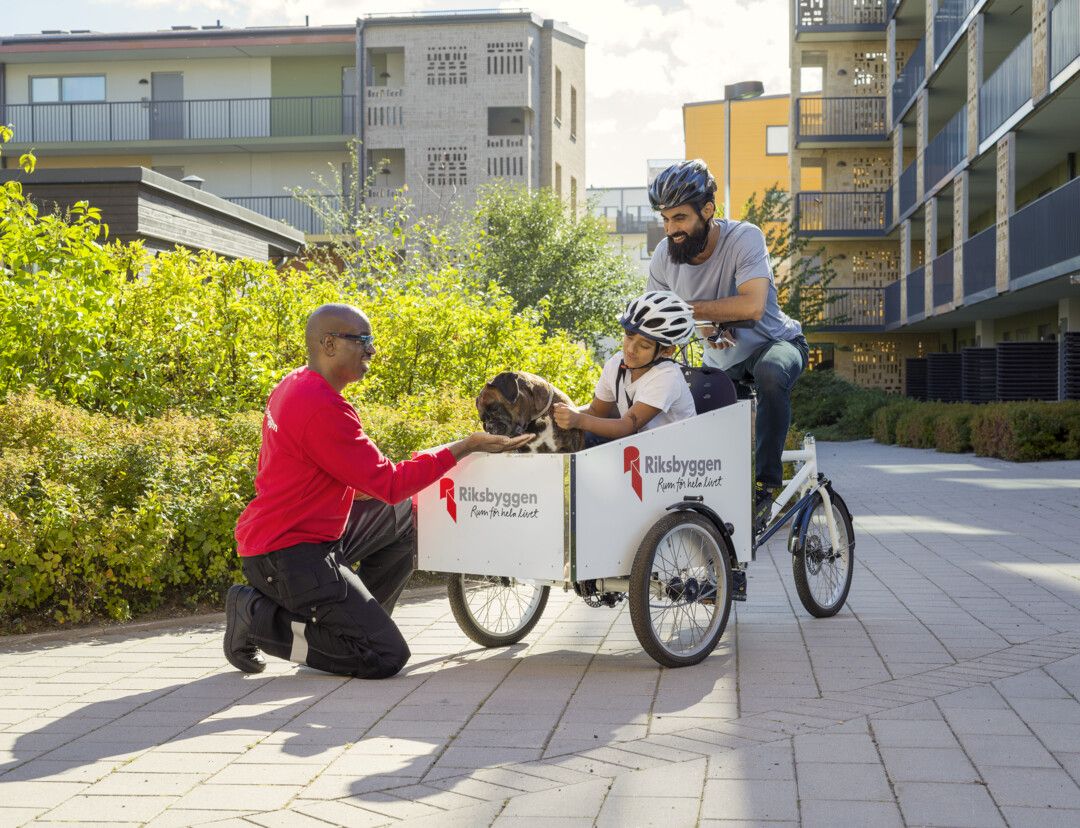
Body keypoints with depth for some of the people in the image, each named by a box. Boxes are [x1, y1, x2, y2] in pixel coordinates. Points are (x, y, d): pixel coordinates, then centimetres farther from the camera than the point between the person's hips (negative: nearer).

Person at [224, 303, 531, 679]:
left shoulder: (293, 386, 9)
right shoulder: (322, 407, -23)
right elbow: (390, 483, -22)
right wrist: (466, 447, -18)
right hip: (288, 554, -10)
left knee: (406, 516, 17)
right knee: (386, 656, -12)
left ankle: (356, 620, 16)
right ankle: (258, 617, -5)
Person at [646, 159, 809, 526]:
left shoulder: (744, 238, -26)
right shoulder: (664, 256, -11)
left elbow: (752, 306, -39)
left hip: (774, 343, -5)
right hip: (724, 360, 6)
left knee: (770, 373, -38)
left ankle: (767, 484, -28)